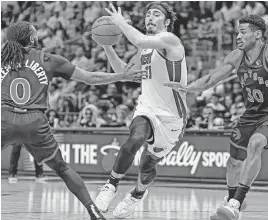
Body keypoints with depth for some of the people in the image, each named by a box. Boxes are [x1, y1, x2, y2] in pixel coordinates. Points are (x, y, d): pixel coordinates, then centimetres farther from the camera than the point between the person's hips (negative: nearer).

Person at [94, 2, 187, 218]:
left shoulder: (169, 40, -15)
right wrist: (107, 47, 7)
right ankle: (111, 186, -15)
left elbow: (139, 40, -34)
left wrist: (121, 22, -20)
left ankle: (138, 194, 39)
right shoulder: (146, 49, 10)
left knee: (148, 165, 7)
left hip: (171, 116, -5)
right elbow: (124, 71, 21)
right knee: (134, 141, -28)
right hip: (147, 109, 5)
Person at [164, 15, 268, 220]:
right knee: (234, 161, 11)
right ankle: (232, 200, 41)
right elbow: (210, 80, 2)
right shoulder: (236, 57, -3)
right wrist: (186, 88, -11)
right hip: (251, 114, 7)